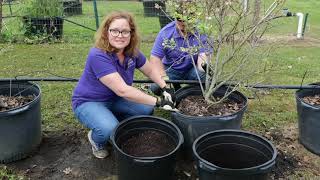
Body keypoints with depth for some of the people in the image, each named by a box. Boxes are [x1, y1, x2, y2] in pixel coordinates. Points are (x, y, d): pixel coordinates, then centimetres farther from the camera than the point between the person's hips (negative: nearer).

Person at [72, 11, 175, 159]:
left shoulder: (132, 52, -10)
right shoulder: (98, 56, -32)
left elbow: (150, 71, 7)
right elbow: (122, 90, -37)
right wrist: (158, 101, -34)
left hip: (114, 99, 7)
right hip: (89, 102, -6)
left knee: (146, 109, -12)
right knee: (109, 130, -33)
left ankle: (118, 124, 14)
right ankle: (96, 138, 4)